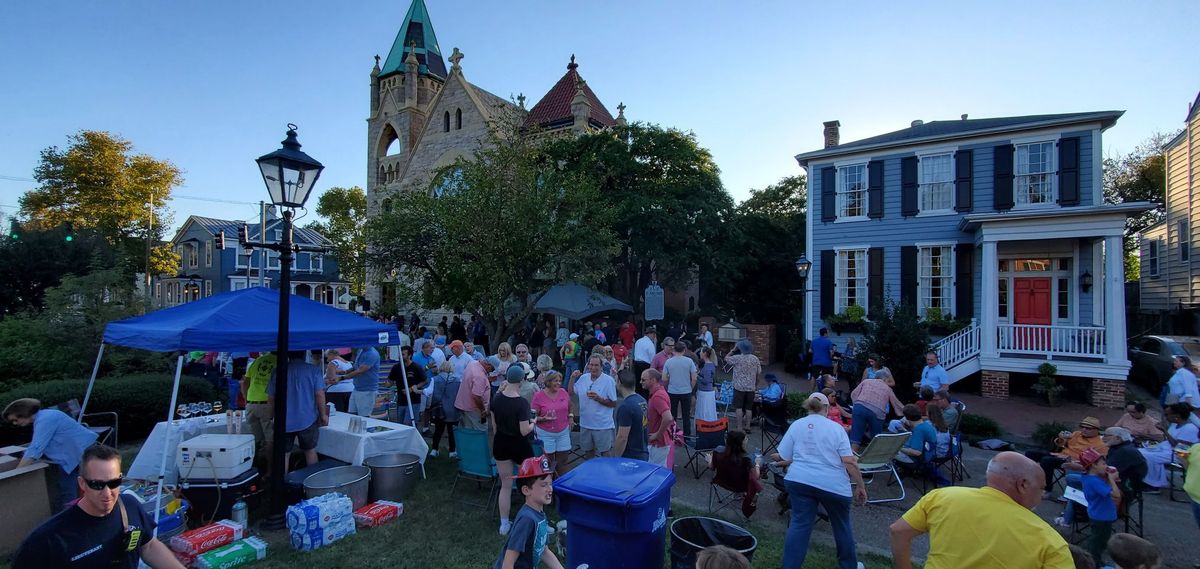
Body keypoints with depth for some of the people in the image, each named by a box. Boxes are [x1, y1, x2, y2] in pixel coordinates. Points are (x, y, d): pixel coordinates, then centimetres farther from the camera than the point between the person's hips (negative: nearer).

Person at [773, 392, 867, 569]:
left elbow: (785, 458, 6)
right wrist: (860, 486, 2)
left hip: (800, 480, 1)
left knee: (799, 523, 6)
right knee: (841, 524, 21)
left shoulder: (796, 425, 8)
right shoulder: (836, 427, 2)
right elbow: (849, 461, -6)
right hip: (833, 484, -1)